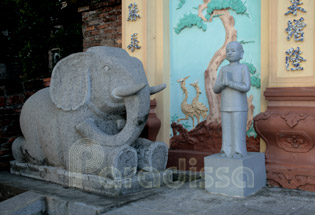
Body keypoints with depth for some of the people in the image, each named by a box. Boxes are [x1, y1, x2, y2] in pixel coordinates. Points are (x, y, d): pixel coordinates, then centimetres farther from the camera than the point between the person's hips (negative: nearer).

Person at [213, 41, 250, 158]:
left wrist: (230, 82, -21)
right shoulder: (223, 69, 10)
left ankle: (238, 153, 3)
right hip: (225, 108, 4)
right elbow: (216, 89, 6)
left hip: (239, 107, -4)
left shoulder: (243, 68, -3)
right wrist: (223, 83, -15)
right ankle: (227, 153, 11)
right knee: (226, 132, 5)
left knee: (238, 132, -4)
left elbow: (246, 87, -14)